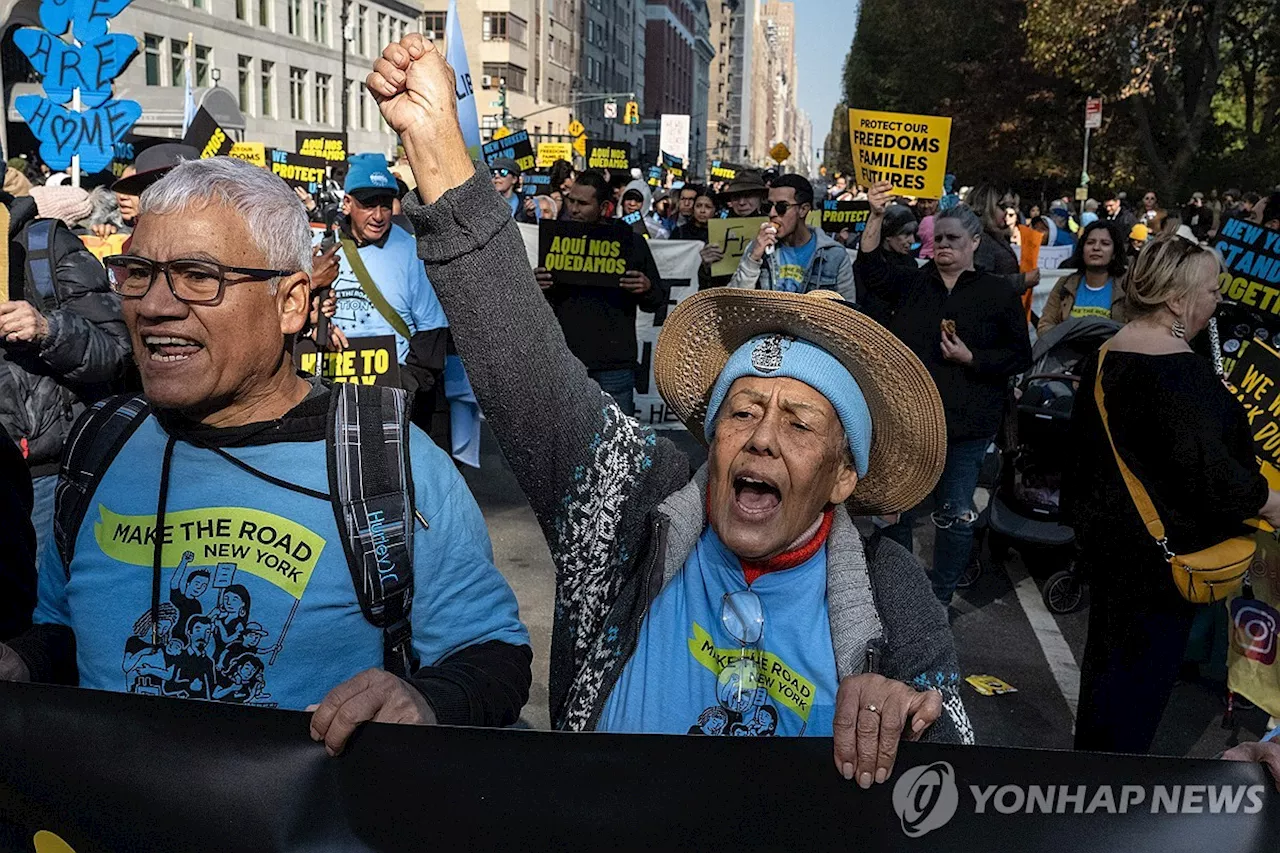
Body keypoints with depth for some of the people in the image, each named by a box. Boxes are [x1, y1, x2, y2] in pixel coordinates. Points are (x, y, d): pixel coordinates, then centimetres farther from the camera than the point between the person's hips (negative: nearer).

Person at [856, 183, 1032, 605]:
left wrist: (972, 358, -14)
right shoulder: (913, 283, 9)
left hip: (965, 427, -2)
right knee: (897, 510, 10)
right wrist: (876, 217, -22)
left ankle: (941, 598, 23)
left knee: (956, 515, 7)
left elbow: (1020, 356, 1)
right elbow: (871, 270, -10)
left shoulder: (999, 293, 2)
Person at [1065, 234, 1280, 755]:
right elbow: (1206, 469, -27)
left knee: (1107, 650, 23)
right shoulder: (1180, 371, -24)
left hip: (1106, 533, 10)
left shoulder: (1108, 355, 5)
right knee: (1144, 671, 4)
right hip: (1161, 551, -10)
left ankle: (1091, 753, 39)